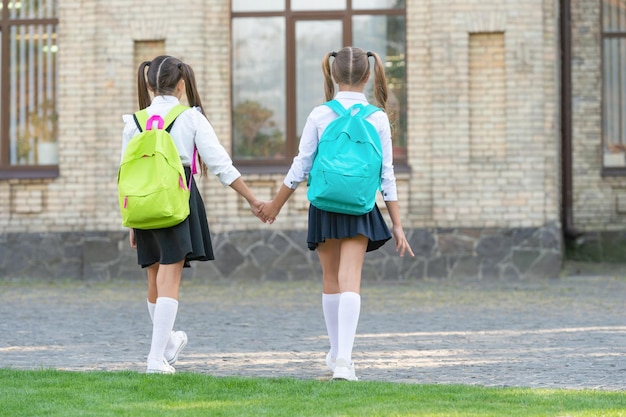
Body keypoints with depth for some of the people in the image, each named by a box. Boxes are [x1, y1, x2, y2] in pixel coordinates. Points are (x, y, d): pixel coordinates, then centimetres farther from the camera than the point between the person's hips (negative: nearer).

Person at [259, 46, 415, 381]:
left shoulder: (319, 116, -5)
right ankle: (344, 358, -24)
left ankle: (336, 353, 30)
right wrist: (397, 225, 3)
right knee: (350, 279, -8)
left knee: (331, 278, 17)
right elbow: (386, 175, -1)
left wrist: (275, 205, 11)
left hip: (325, 205, 1)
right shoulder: (378, 119, -2)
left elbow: (300, 168, -2)